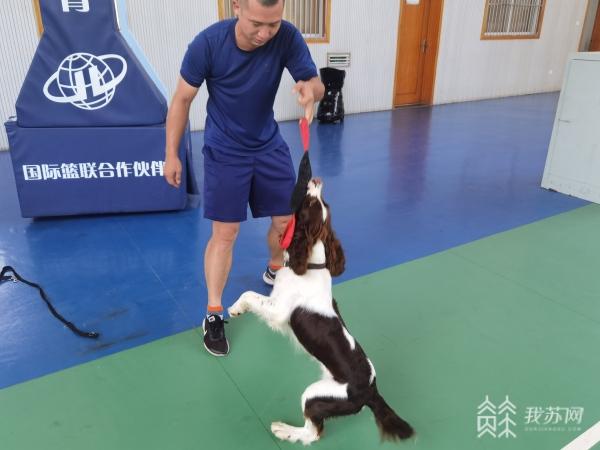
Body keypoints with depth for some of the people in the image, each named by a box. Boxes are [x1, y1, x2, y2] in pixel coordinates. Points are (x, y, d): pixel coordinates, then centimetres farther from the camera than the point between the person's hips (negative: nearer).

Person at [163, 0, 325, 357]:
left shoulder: (288, 38, -18)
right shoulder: (208, 43, -23)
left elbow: (317, 83, -15)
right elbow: (182, 100, -12)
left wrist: (311, 89, -41)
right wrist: (172, 154, -9)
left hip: (269, 145, 3)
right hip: (224, 151, -3)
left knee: (286, 221, 10)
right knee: (225, 233, -5)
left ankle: (275, 271, 43)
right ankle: (213, 315, 11)